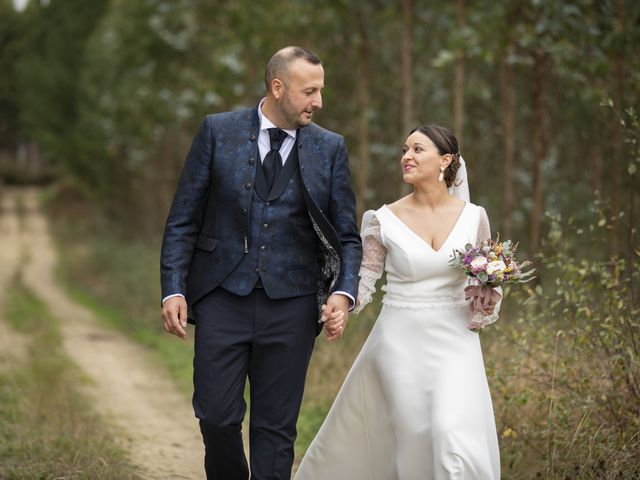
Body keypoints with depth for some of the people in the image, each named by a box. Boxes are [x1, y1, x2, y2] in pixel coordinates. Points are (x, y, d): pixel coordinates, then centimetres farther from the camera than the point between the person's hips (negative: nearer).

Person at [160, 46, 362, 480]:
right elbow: (183, 220, 2)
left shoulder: (330, 148, 4)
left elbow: (347, 235, 6)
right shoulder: (218, 131, 1)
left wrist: (344, 292, -12)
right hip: (222, 298, -1)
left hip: (290, 308, 1)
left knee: (276, 428, 4)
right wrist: (173, 290, -7)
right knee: (218, 418, -2)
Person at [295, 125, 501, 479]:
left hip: (454, 344, 0)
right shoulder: (385, 220, -2)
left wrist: (488, 304, -10)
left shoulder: (473, 217, 1)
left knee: (456, 438, -17)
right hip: (402, 344, 0)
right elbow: (361, 286, 1)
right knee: (414, 442, 2)